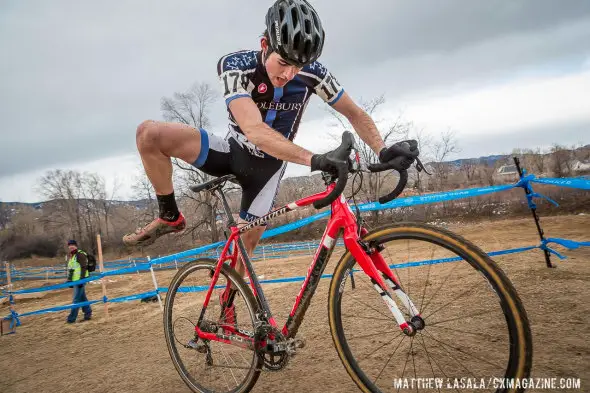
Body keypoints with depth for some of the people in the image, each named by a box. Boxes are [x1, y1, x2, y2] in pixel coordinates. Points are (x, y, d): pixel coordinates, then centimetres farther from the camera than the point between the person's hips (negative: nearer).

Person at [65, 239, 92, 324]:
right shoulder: (70, 256, 16)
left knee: (76, 299, -5)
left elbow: (84, 268, -17)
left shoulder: (80, 254, -12)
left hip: (80, 280, -9)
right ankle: (88, 314, 21)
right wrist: (69, 280, 22)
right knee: (82, 298, 14)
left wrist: (81, 280, -22)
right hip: (74, 281, 9)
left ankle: (71, 318, -2)